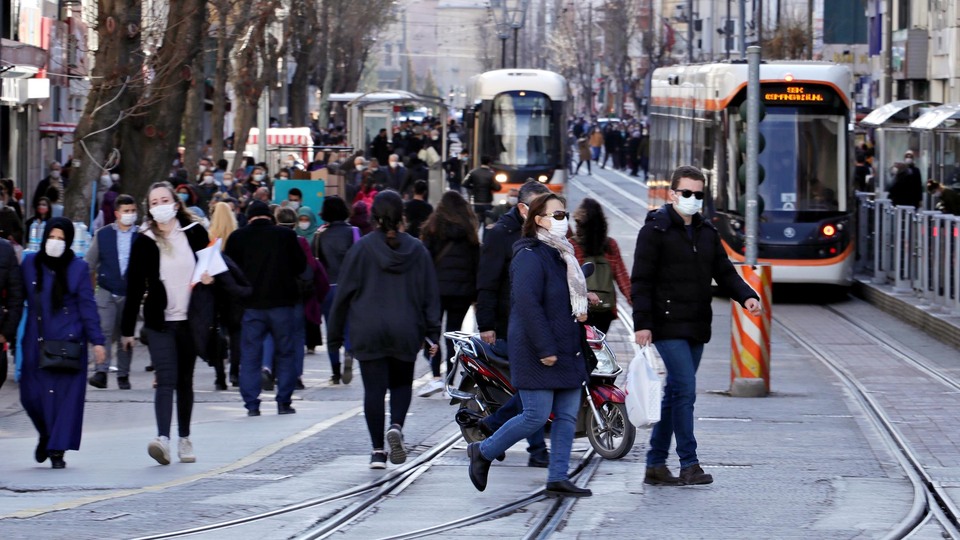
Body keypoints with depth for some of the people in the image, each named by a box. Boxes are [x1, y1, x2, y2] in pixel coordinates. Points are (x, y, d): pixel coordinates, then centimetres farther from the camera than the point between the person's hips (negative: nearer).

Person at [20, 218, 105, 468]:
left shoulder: (78, 268, 0)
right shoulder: (30, 264, 6)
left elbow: (87, 306, 0)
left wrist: (97, 341, -5)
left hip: (68, 342, -2)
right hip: (36, 342, 2)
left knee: (66, 395, -4)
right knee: (31, 395, 2)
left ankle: (57, 449, 3)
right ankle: (46, 436, 30)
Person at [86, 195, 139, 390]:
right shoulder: (103, 235, 4)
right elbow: (89, 264, 10)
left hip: (130, 293, 1)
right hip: (106, 292, -1)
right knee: (104, 330, -14)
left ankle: (123, 375, 15)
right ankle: (101, 372, -19)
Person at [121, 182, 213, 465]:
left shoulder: (195, 233, 2)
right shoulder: (144, 242, -1)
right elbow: (134, 287, 0)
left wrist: (210, 278, -10)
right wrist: (127, 329, 0)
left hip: (189, 320, 2)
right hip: (159, 322, -2)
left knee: (185, 381, 11)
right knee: (166, 380, -15)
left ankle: (184, 438, 23)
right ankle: (163, 439, -25)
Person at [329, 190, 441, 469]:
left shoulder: (361, 249, -5)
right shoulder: (416, 250, 2)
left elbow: (344, 293, -2)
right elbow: (430, 294, 2)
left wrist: (335, 335, 6)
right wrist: (433, 334, 6)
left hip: (368, 333, -2)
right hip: (405, 334, 2)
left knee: (374, 388, 2)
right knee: (401, 383, 18)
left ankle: (378, 450, 1)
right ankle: (396, 426, -8)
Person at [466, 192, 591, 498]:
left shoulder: (561, 255, 17)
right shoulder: (530, 256, -14)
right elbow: (527, 304, -22)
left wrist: (580, 310, 15)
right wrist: (544, 349, -24)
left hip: (566, 350, 9)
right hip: (538, 354, -9)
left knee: (567, 416, 4)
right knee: (537, 416, -8)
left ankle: (558, 478, 5)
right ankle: (483, 452, 10)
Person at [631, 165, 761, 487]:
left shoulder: (707, 233, 16)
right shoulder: (656, 230, -5)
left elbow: (724, 272, 16)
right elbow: (641, 280, -9)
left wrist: (746, 296, -4)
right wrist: (642, 323, -16)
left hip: (696, 328, 7)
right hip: (668, 327, -7)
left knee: (675, 394, 10)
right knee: (685, 389, -14)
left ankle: (656, 465, 16)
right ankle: (689, 464, -12)